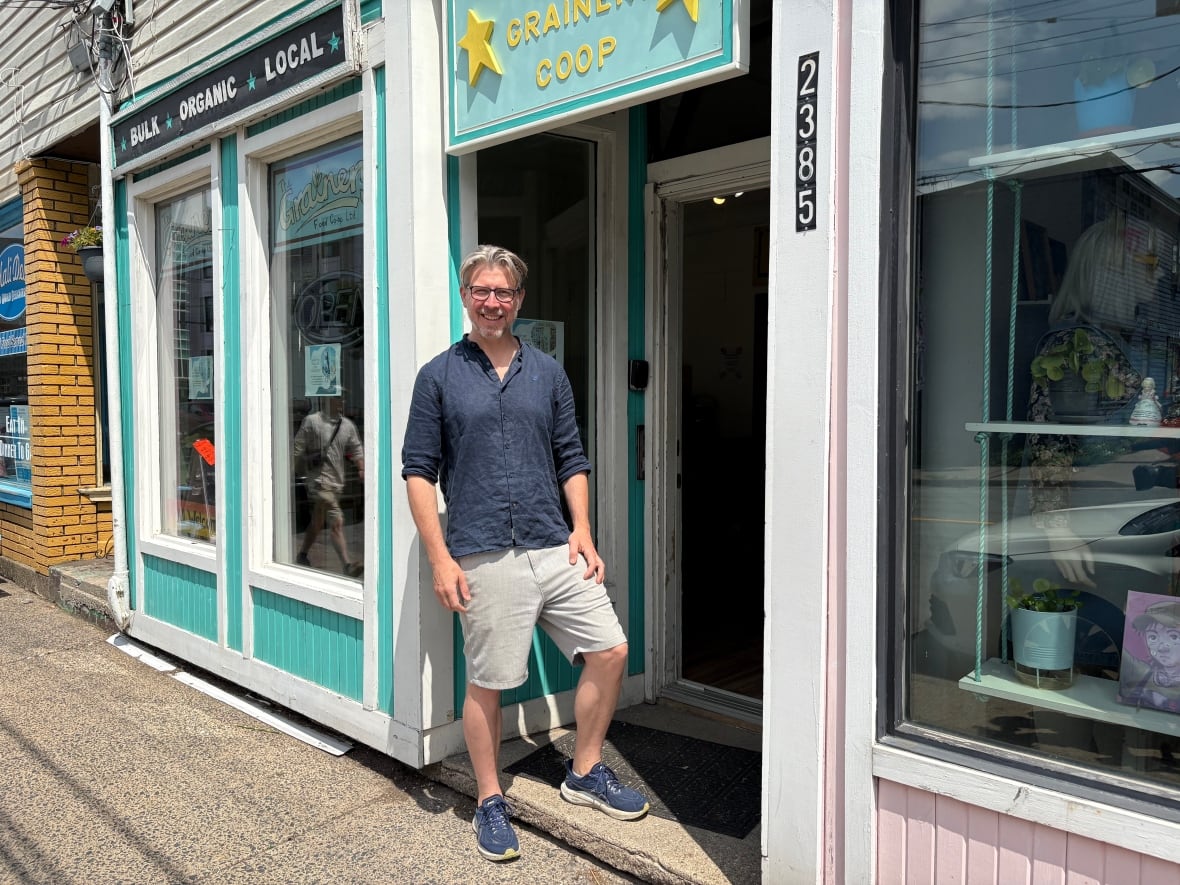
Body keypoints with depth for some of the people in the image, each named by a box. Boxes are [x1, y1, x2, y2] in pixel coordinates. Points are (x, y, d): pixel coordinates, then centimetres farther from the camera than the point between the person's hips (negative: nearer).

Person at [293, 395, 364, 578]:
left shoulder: (348, 425, 11)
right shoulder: (311, 421, -3)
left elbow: (356, 451, 10)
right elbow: (298, 449, 1)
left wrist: (362, 469, -2)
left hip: (338, 481, 6)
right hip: (319, 479, -6)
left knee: (317, 523, 18)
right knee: (336, 522, -16)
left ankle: (301, 556, 35)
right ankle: (348, 564, -20)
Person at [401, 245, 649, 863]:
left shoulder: (547, 372, 11)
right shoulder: (439, 377, 1)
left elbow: (571, 459, 14)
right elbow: (419, 471, -2)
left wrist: (582, 531, 2)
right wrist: (440, 559, -9)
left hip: (554, 548, 4)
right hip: (485, 558, -4)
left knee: (609, 651, 4)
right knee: (487, 683, 5)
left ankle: (585, 773, 26)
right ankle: (490, 802, 27)